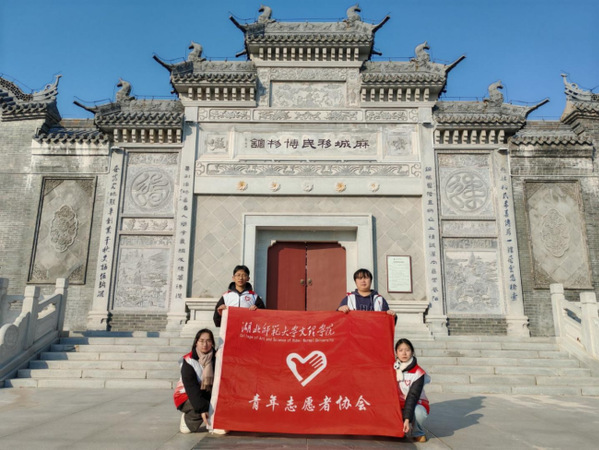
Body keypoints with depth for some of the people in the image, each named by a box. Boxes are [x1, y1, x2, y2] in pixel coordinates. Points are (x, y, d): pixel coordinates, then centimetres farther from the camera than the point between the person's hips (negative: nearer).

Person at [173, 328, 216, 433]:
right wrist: (202, 409, -36)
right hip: (186, 397, -4)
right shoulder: (188, 361, -20)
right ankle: (187, 420, -2)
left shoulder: (215, 358, -5)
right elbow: (191, 387, -28)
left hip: (205, 394, 5)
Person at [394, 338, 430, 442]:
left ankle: (418, 433, -3)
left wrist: (407, 419, -33)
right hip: (398, 407, 4)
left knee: (418, 411, -38)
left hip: (416, 405, -3)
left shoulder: (418, 373, -15)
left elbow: (412, 397, -24)